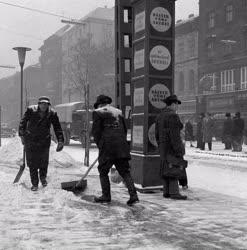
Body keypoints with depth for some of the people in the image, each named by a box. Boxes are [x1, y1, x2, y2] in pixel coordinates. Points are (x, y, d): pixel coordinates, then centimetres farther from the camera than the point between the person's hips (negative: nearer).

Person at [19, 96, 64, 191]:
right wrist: (22, 135, -2)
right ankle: (34, 183, 12)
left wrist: (60, 141, -13)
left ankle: (43, 177, 36)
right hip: (30, 140, -1)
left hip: (44, 141, 1)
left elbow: (57, 128, -7)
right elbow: (23, 122, -2)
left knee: (44, 161, 6)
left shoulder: (52, 114, -10)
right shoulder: (31, 110, -13)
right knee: (32, 162, 0)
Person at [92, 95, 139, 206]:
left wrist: (99, 144, 8)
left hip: (107, 146, -5)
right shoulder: (119, 112, 19)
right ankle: (133, 195, -3)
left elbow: (96, 131, -3)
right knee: (125, 171, 6)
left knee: (103, 171, 10)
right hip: (121, 147, 5)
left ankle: (106, 196, 13)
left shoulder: (98, 112, 1)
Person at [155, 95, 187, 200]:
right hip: (172, 147, -9)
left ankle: (166, 192, 13)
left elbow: (157, 134, 16)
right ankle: (174, 192, -6)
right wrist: (179, 150, -19)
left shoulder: (160, 116, 13)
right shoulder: (173, 116, -15)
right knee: (174, 169, -6)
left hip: (163, 147, 9)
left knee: (166, 169, 11)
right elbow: (174, 135, -20)